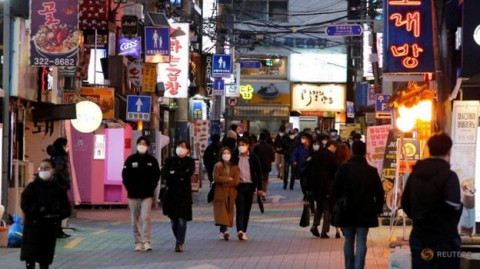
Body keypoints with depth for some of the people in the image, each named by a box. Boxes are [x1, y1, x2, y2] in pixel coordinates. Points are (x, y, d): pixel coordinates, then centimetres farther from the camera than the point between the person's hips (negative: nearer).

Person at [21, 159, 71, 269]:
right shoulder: (32, 187, 0)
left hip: (50, 228, 2)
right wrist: (40, 210, -21)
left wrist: (57, 214, -15)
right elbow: (25, 206, -9)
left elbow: (66, 210, 5)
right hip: (33, 227, -2)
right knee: (30, 259, -6)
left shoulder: (58, 189, 5)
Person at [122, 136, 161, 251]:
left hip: (147, 194, -1)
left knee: (146, 217, -13)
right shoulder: (130, 159, 3)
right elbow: (125, 176, 3)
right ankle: (138, 242, 14)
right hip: (133, 194, 2)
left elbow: (156, 176, 6)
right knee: (135, 220, 6)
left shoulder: (152, 160, 3)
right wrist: (130, 189, -4)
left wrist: (151, 188, -3)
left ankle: (147, 242, -11)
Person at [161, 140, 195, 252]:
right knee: (173, 220, 7)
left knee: (182, 220, -9)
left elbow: (189, 173, -12)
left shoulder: (190, 162, 6)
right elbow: (164, 173, -4)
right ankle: (179, 241, 22)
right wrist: (180, 176, -17)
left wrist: (174, 174, -7)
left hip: (184, 194, -2)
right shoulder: (170, 160, 11)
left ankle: (179, 244, -10)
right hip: (171, 193, 2)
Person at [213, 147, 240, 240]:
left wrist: (224, 181, -8)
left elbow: (236, 181, -3)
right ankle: (224, 230, -25)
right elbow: (216, 178, -10)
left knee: (228, 212, 1)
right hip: (220, 193, -3)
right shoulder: (217, 166, 5)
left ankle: (222, 231, 8)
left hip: (231, 193, 3)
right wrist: (229, 179, -9)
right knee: (222, 211, -13)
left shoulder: (235, 167, 8)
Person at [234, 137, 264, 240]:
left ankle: (244, 232, 15)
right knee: (240, 209, -13)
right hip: (239, 186, -1)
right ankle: (240, 230, -26)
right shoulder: (235, 157, 1)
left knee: (247, 210, 6)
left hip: (250, 186, 1)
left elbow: (259, 172, 5)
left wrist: (259, 188, 2)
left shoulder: (253, 157, 2)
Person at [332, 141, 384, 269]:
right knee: (361, 242, 0)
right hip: (365, 212, 0)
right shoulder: (372, 171, -2)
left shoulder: (344, 168, -5)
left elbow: (335, 190, -5)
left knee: (349, 241, 14)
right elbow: (379, 192, 0)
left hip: (347, 211, 0)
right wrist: (378, 209, 9)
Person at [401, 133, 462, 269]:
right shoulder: (449, 176, -13)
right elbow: (453, 207, -23)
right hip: (444, 238, -6)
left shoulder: (415, 173, 8)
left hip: (419, 237, 6)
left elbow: (405, 203, 11)